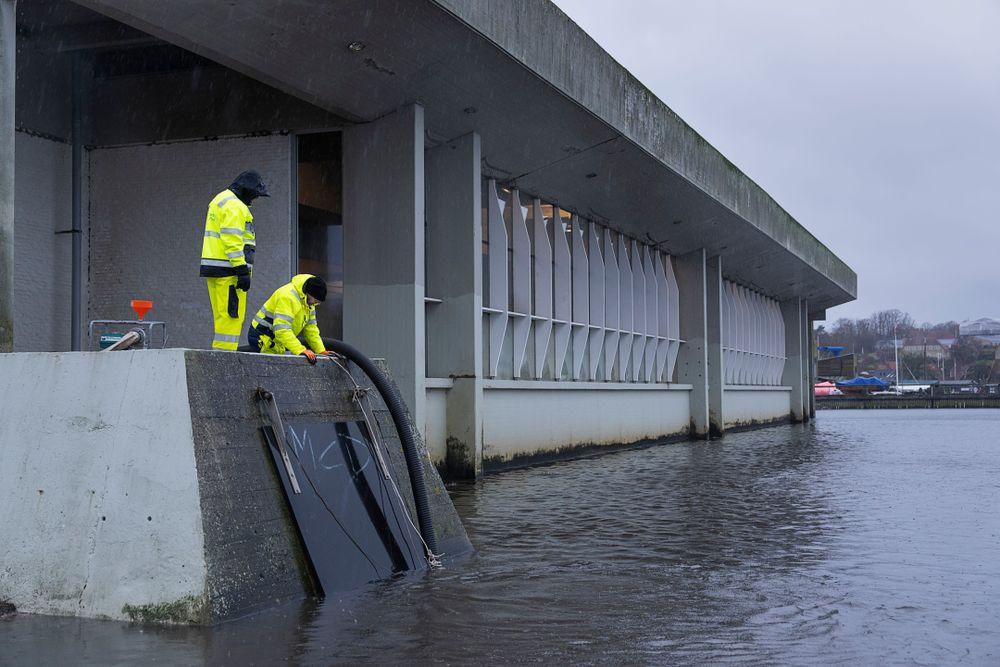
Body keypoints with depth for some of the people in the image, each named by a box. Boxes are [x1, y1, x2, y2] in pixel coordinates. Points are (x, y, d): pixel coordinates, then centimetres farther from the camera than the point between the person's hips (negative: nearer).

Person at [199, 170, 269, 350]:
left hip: (214, 267, 10)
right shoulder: (234, 206, -11)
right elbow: (232, 241, -19)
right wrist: (243, 271, -20)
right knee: (232, 315, -11)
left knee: (223, 315, 12)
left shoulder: (221, 200, 23)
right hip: (228, 269, -10)